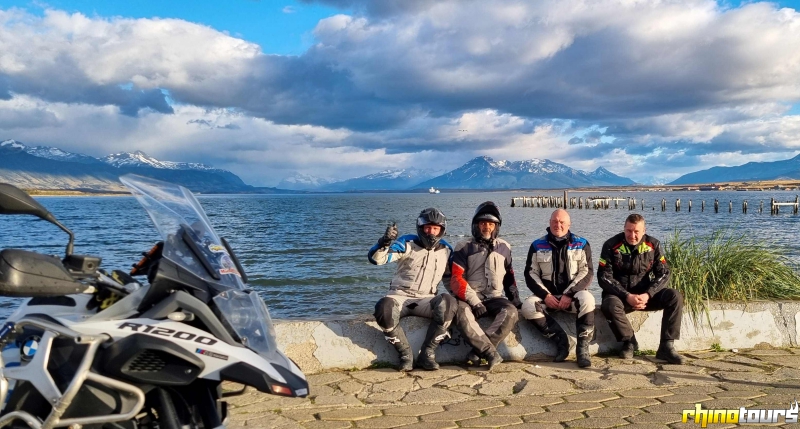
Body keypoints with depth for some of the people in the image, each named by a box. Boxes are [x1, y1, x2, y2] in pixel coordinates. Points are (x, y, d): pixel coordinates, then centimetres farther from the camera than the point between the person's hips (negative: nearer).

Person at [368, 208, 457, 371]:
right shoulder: (407, 243, -3)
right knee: (384, 308, -37)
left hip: (425, 300, 2)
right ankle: (405, 354, -16)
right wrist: (385, 241, -35)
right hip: (400, 296, -2)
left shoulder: (446, 250, 9)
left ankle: (427, 354, -20)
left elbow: (452, 278, 25)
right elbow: (376, 258, -15)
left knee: (448, 303, -31)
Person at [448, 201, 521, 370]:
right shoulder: (464, 247, 1)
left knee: (511, 311, -30)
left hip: (495, 298, 3)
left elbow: (509, 276, 24)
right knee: (462, 314, -36)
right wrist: (474, 302, -17)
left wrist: (515, 298, 10)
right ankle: (491, 354, -41)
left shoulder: (504, 247, 14)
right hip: (469, 298, -3)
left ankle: (478, 351, -36)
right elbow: (456, 279, -7)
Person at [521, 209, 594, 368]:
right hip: (547, 296, 1)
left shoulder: (581, 244, 4)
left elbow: (587, 272, -3)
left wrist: (569, 294, -16)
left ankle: (583, 347, -21)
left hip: (573, 294, -1)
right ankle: (561, 340, -15)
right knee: (528, 307, -28)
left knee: (587, 299, -35)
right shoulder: (538, 246, 7)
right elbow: (531, 274, 4)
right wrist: (545, 295, -10)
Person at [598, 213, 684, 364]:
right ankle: (629, 341, -9)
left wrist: (648, 294, -19)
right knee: (609, 305, -36)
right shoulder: (611, 245, -9)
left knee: (675, 297, -21)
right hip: (620, 294, -3)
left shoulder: (653, 245, 0)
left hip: (646, 294, 3)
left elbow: (664, 273, -2)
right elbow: (604, 277, -12)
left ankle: (666, 346, -16)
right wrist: (627, 296, -22)